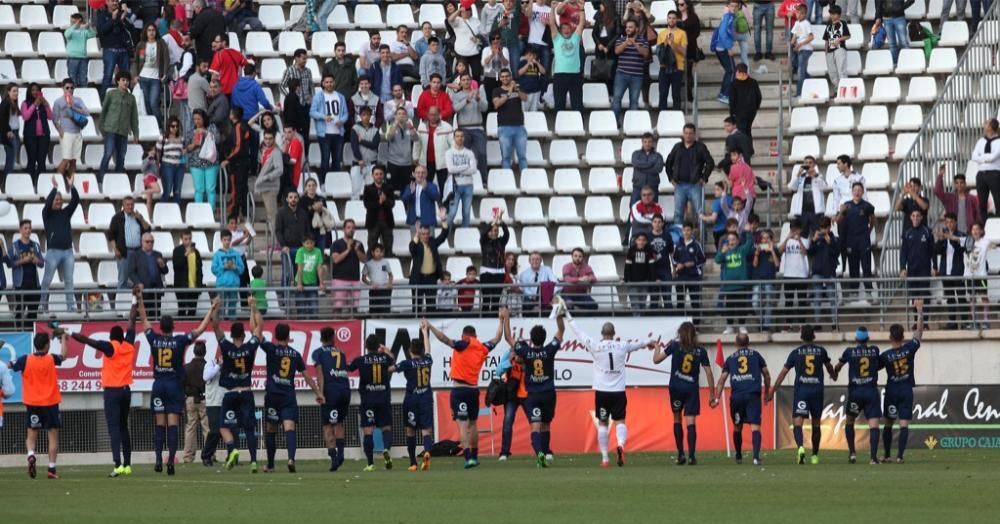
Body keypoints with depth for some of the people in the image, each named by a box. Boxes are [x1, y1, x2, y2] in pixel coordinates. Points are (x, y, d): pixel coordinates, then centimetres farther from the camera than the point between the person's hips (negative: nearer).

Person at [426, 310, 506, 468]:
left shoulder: (463, 345, -6)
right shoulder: (483, 348, 9)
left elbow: (445, 339, -22)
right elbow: (497, 338, 25)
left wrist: (430, 327, -22)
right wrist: (502, 320, 37)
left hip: (459, 389, -5)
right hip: (474, 389, 5)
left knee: (462, 424, -10)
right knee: (473, 424, 20)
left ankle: (468, 457, -21)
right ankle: (474, 456, 30)